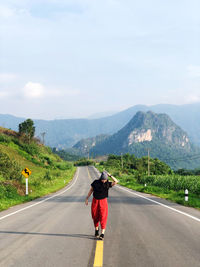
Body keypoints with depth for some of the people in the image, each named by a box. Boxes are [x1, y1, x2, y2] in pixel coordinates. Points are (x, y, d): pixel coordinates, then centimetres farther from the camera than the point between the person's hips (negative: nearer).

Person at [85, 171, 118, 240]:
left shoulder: (107, 184, -6)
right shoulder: (95, 182, -5)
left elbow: (116, 181, -19)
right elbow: (91, 190, 5)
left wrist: (109, 175, -17)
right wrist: (87, 198, 4)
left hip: (103, 201, -1)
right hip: (95, 201, 1)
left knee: (103, 217, -9)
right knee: (95, 217, 9)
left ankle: (102, 234, -11)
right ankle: (96, 229, 32)